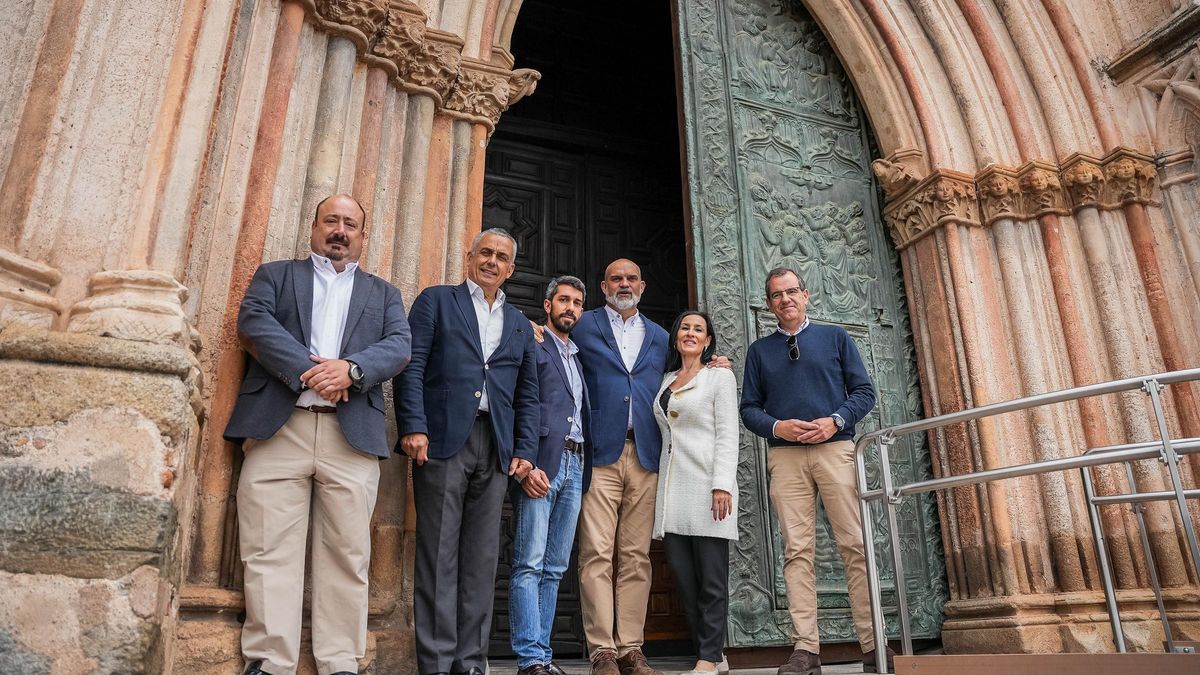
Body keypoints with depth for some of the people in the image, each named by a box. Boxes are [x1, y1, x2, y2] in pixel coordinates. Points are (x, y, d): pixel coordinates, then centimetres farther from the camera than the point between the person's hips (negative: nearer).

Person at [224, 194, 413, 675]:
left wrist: (350, 368, -12)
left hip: (353, 434, 1)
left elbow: (399, 346, 7)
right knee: (270, 552, -3)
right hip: (278, 426, 0)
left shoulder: (383, 293, 23)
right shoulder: (275, 274, 21)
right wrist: (306, 370, -12)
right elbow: (253, 322, 2)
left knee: (347, 555, -1)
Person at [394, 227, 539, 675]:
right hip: (443, 438, -4)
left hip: (497, 449, 4)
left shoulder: (519, 326, 22)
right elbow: (412, 366, -1)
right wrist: (414, 427, -13)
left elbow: (527, 395, 18)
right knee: (439, 555, -3)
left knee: (481, 559, 4)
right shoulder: (436, 301, 10)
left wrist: (525, 450, 7)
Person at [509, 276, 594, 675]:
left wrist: (585, 468, 8)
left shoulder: (580, 357, 24)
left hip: (575, 466, 7)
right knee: (529, 564, -7)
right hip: (541, 463, -7)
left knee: (554, 569, 7)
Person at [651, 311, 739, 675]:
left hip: (706, 484, -5)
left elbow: (728, 435, -5)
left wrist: (723, 486, -16)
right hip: (673, 488, 6)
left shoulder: (720, 376, 4)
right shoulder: (666, 381, 19)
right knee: (684, 579, 4)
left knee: (711, 580, -3)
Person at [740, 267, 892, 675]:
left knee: (855, 545, -5)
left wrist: (835, 420, -9)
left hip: (835, 448, -1)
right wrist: (777, 427, -8)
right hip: (785, 455, 1)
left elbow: (864, 391, 8)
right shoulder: (759, 350, 17)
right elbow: (749, 408, 12)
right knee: (797, 550, -4)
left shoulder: (835, 337, 14)